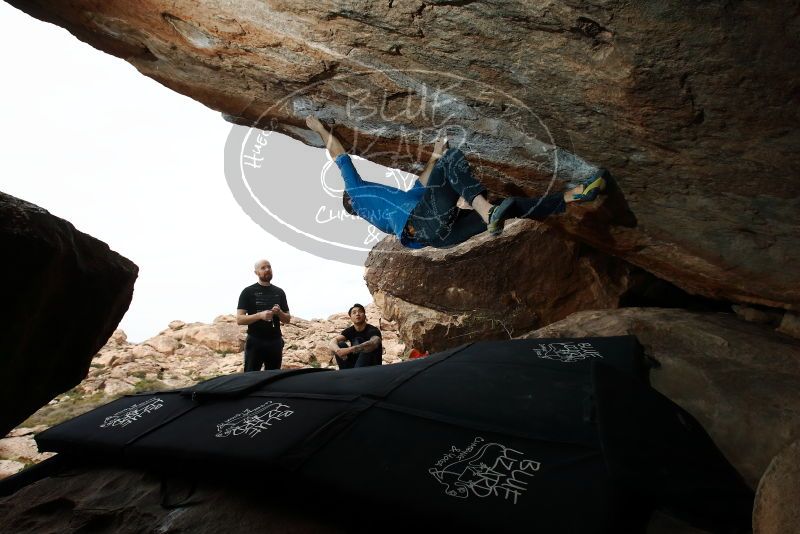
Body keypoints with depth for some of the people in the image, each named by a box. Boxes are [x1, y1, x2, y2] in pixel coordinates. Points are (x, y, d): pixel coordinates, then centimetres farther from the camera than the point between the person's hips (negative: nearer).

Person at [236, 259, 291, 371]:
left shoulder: (279, 292, 10)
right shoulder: (248, 292, -1)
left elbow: (287, 320, 13)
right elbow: (239, 319, -6)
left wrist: (279, 313, -9)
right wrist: (260, 315, -21)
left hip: (275, 342, 4)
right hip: (254, 342, -4)